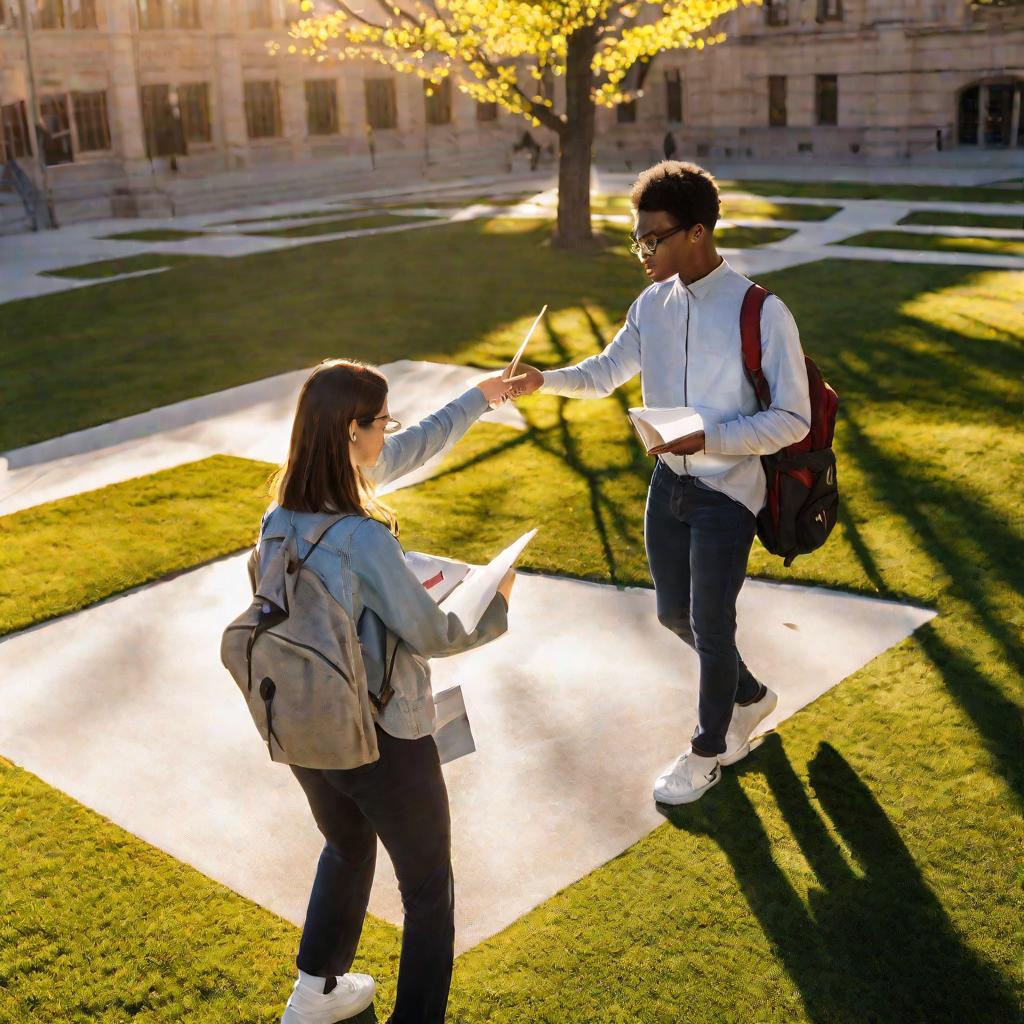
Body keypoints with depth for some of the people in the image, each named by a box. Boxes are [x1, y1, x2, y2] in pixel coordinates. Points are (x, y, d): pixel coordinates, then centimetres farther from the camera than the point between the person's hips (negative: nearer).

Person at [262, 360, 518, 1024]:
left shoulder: (280, 518, -7)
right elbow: (431, 636, -20)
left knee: (347, 849, 33)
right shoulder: (364, 540, -31)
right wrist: (498, 605, -1)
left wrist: (479, 398, 15)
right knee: (429, 888, 15)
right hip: (384, 741, -8)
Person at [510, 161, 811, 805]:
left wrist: (710, 438, -28)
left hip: (726, 495, -6)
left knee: (710, 626, 6)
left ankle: (708, 751, 31)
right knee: (675, 614, 18)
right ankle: (749, 696, 46)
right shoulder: (653, 304, -1)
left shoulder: (762, 314, -21)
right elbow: (606, 374, 11)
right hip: (670, 484, 7)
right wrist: (544, 380, -7)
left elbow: (793, 419, -17)